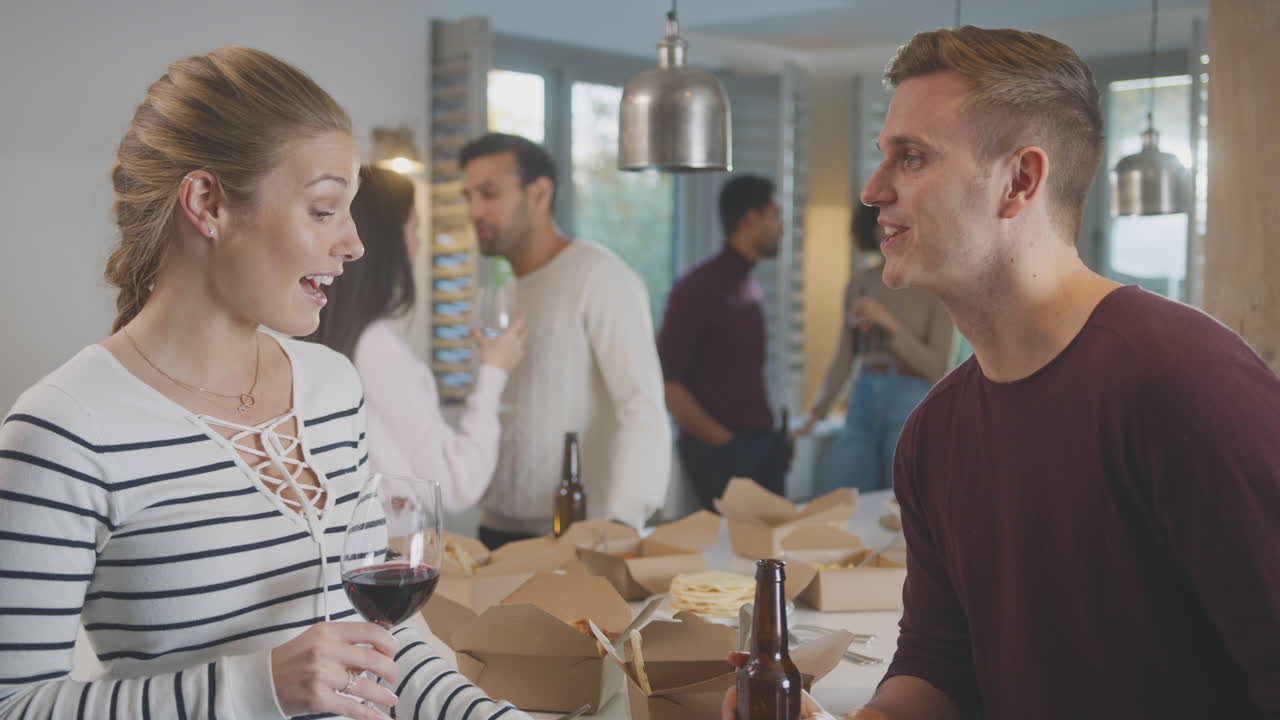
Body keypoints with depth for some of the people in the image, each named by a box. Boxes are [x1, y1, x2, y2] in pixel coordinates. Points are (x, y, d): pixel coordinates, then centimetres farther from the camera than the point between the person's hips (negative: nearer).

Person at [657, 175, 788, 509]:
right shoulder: (698, 288, -12)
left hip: (761, 444, 7)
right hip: (718, 449, -7)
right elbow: (666, 382, -14)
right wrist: (720, 439, -14)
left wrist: (770, 432, 7)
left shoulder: (750, 287, 12)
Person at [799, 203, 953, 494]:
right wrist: (818, 411, 0)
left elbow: (937, 369, -8)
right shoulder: (860, 282, 8)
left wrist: (889, 323, -17)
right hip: (863, 405, 4)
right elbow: (844, 359, 11)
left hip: (913, 409, -4)